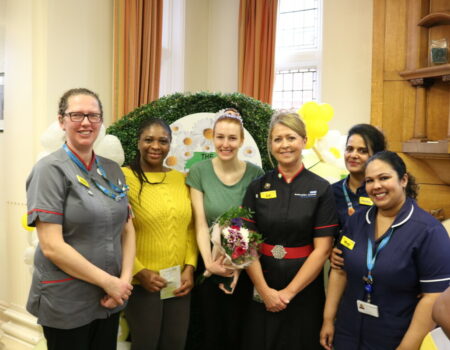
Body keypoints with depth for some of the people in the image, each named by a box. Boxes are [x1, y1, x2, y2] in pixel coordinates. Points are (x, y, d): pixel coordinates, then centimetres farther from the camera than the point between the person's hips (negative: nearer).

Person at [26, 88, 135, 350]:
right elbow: (52, 246, -19)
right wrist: (109, 282, -15)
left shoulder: (113, 170, 5)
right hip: (66, 304, -5)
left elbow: (127, 229, 8)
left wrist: (125, 279, -6)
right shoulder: (51, 170, -12)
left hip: (110, 300, 5)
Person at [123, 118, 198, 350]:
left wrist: (190, 267, -1)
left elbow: (190, 229, 9)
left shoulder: (182, 180, 6)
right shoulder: (124, 178, -10)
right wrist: (140, 271, -14)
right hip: (142, 283, -4)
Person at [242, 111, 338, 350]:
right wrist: (264, 290, -11)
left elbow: (322, 249, -9)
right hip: (263, 291, 2)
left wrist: (289, 292, -11)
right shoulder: (257, 187, 0)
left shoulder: (321, 189, -5)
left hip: (305, 290, -1)